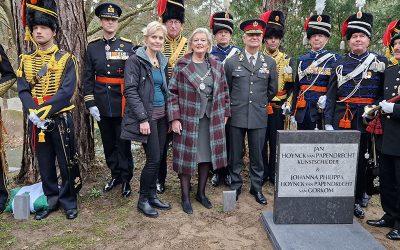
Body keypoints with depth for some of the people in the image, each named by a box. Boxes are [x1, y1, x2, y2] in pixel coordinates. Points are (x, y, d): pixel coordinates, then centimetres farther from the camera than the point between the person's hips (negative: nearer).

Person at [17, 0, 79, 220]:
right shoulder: (26, 60, 8)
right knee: (44, 164, 13)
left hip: (60, 119, -4)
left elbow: (67, 90, -15)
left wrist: (45, 111, -22)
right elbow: (22, 90, 0)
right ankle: (51, 200, 29)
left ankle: (69, 202, 22)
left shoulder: (66, 59, -4)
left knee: (66, 163, 5)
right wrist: (34, 112, -18)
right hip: (37, 121, 4)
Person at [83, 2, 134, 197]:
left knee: (123, 143, 4)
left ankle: (126, 180, 18)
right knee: (108, 143, 13)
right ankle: (115, 175, 29)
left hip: (122, 104, -3)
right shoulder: (92, 47, 5)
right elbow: (88, 78, 5)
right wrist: (90, 104, -2)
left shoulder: (128, 46, -1)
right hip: (102, 105, 3)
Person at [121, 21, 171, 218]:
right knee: (154, 159, -6)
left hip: (162, 115, 7)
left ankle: (152, 196, 25)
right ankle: (143, 200, 13)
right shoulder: (135, 60, -8)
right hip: (146, 116, -7)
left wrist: (170, 114, 12)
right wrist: (142, 118, -19)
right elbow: (130, 91, -14)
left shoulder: (163, 61, 13)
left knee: (158, 158, 10)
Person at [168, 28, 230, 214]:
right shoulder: (181, 65, -3)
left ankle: (201, 192, 28)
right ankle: (185, 197, 19)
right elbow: (172, 93, -5)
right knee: (186, 157, 4)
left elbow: (224, 92, 12)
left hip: (212, 120, 3)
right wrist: (174, 118, -10)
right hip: (188, 120, -3)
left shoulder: (217, 66, 7)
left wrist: (225, 114, 8)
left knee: (207, 156, 10)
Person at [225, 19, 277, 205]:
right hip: (236, 116, -1)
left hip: (259, 117, 1)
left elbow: (272, 90, 14)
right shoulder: (231, 62, 1)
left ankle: (257, 188, 25)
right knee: (236, 154, 9)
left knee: (257, 154, 9)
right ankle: (235, 186, 25)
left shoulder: (270, 63, 5)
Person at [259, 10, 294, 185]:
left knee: (276, 142, 7)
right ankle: (262, 174, 18)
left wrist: (288, 104, -3)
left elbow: (291, 86, 7)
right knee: (261, 142, 6)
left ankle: (275, 174, 19)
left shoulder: (287, 60, 6)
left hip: (278, 108, 1)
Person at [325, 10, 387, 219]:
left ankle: (357, 201, 25)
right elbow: (331, 96, 3)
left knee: (361, 161, 9)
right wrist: (328, 123, -3)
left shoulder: (381, 62, 3)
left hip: (367, 121, 0)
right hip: (342, 119, 1)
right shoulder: (339, 65, 5)